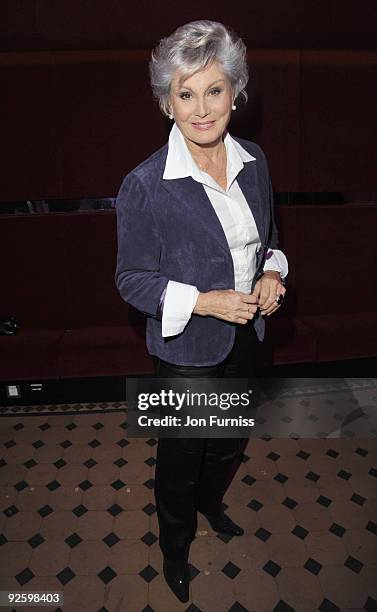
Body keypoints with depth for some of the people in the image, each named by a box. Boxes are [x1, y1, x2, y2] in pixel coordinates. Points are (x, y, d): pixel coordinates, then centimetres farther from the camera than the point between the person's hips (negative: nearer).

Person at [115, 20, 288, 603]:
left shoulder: (253, 161, -4)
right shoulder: (145, 185, -21)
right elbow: (132, 280, -14)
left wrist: (273, 274, -9)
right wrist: (205, 302, -25)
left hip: (245, 336, 6)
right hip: (186, 348, -5)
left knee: (230, 440, 27)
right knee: (181, 456, 17)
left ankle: (210, 502, 61)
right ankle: (175, 545, 49)